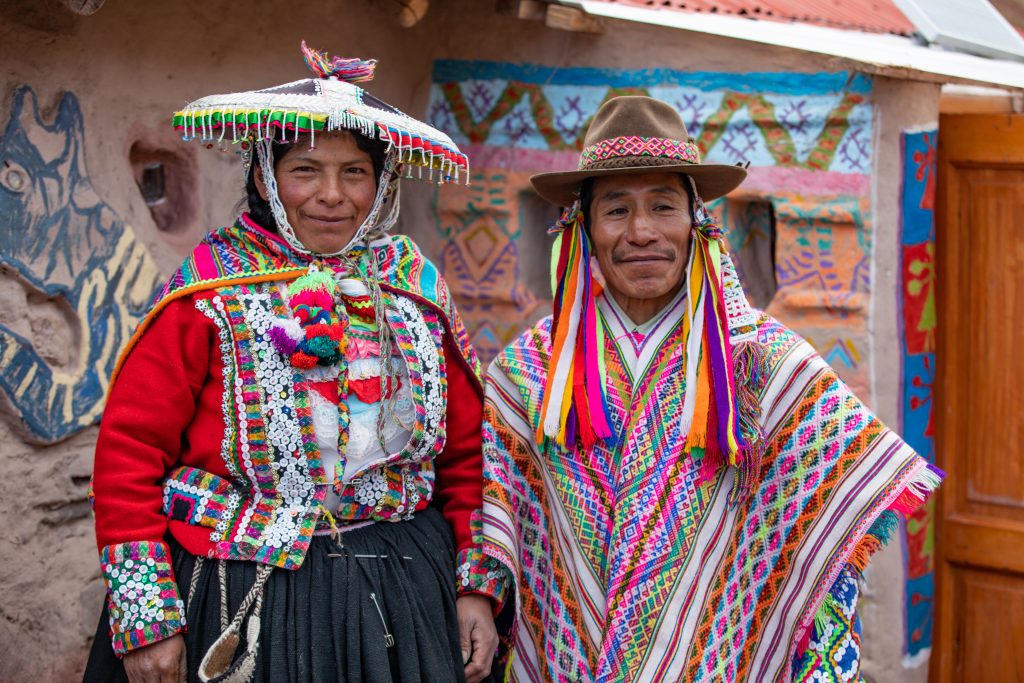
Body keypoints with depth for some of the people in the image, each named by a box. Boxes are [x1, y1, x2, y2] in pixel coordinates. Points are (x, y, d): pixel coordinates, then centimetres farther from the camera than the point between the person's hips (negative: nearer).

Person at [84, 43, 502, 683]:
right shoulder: (209, 293, -6)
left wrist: (477, 586, 2)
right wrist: (146, 617, -12)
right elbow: (130, 449, -8)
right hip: (242, 591, -3)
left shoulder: (416, 288, 5)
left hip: (402, 590, 3)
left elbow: (467, 450, 8)